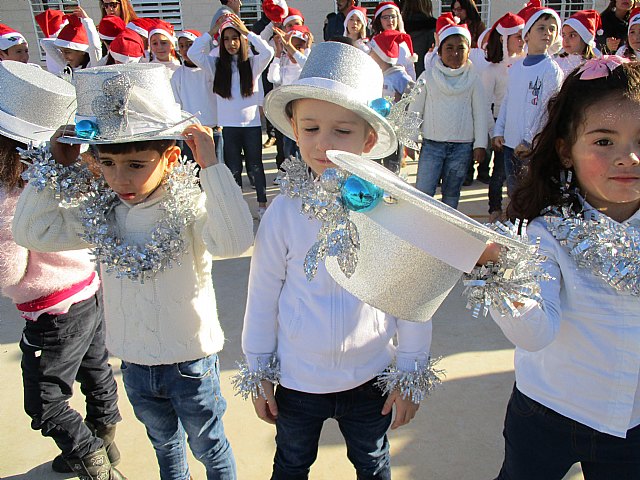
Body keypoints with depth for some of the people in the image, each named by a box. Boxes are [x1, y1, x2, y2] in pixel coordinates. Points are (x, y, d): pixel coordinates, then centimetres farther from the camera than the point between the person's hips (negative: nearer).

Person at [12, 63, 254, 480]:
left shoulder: (189, 207, -25)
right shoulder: (102, 214, -7)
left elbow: (235, 241, -43)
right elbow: (31, 231, -2)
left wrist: (212, 166, -43)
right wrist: (54, 167, -9)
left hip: (191, 359, -5)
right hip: (134, 360, 6)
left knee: (208, 446, 20)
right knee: (164, 442, 31)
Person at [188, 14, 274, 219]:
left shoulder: (253, 63, 1)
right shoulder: (217, 65, 5)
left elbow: (268, 52, -16)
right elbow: (193, 53, -5)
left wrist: (247, 32, -11)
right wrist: (212, 31, -3)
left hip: (252, 123, -1)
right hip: (228, 125, 1)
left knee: (256, 167, 8)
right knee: (233, 169, 9)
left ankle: (262, 204, 20)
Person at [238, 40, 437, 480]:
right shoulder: (285, 212, -15)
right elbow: (263, 295, -4)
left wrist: (411, 374, 0)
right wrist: (257, 371, 2)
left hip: (370, 377, 0)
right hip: (296, 378, 1)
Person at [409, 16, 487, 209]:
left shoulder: (473, 79, 5)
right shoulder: (428, 76, 2)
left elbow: (480, 114, 6)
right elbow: (415, 110, 5)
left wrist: (480, 145, 2)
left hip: (462, 147, 1)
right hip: (431, 144, -1)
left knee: (452, 193, 11)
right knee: (423, 192, -7)